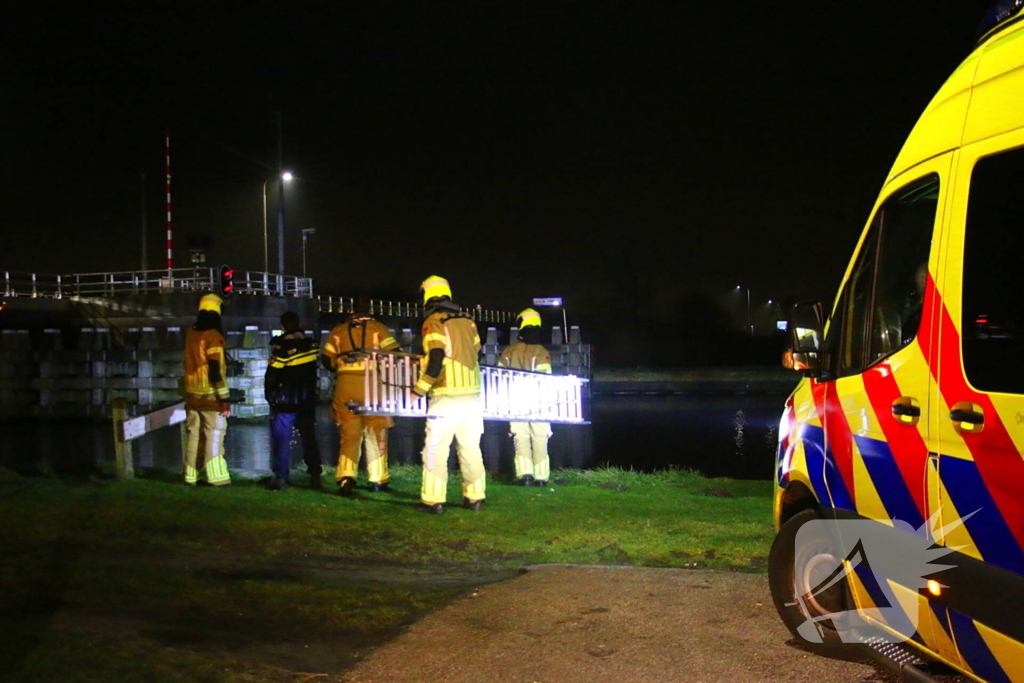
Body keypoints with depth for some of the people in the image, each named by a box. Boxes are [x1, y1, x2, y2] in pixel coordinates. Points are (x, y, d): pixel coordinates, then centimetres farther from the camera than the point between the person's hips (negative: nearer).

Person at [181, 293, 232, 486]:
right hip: (210, 395, -6)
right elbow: (215, 371, -18)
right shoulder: (213, 336, -15)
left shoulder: (190, 333, 5)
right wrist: (224, 399, -16)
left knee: (194, 434, 12)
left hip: (192, 393, 7)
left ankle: (191, 476, 17)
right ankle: (216, 477, -6)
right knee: (214, 434, -3)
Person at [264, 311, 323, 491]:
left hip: (285, 401, -5)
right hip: (308, 400, 5)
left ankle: (281, 478, -1)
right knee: (309, 437, 11)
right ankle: (315, 475, 10)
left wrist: (270, 395, 3)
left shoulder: (282, 348, -14)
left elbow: (272, 374, -10)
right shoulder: (311, 344, 0)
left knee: (281, 439, 1)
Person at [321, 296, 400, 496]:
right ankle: (377, 480, 10)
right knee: (376, 434, 8)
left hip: (345, 384, 2)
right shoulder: (378, 328, 3)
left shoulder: (339, 331, 12)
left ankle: (346, 477, -4)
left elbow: (327, 360, 13)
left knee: (349, 434, 8)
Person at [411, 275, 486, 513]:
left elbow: (436, 360, -15)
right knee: (470, 448, 11)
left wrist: (418, 390, -10)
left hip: (446, 396, -6)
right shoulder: (467, 320, 13)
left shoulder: (434, 322, -6)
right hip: (472, 395, 6)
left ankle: (433, 500, -1)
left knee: (436, 449, -1)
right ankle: (475, 497, 15)